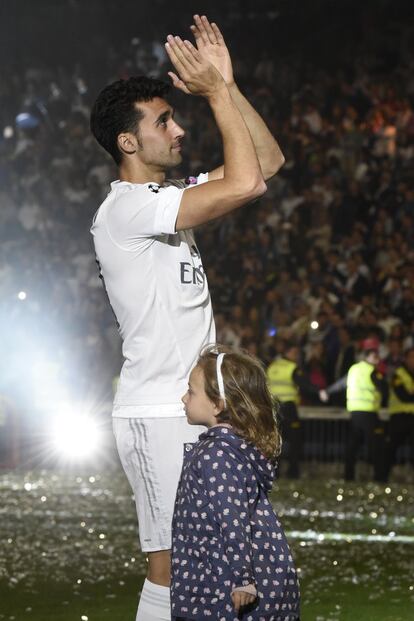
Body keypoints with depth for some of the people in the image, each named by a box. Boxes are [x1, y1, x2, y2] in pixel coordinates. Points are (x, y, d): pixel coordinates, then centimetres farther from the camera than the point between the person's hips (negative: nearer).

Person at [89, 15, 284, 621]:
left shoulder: (166, 198, 14)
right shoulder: (126, 208, -16)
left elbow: (268, 160, 17)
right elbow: (245, 184, -25)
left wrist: (228, 83, 7)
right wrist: (217, 93, -17)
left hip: (192, 409, 10)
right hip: (157, 415, -10)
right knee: (173, 564, -11)